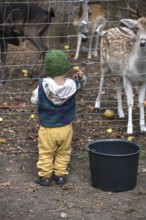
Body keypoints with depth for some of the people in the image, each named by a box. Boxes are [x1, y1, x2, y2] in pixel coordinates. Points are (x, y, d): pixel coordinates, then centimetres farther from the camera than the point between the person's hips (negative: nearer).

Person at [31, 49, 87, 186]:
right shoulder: (72, 85, -16)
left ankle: (45, 176, 24)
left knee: (46, 153, 15)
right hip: (65, 128, 2)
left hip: (47, 129, -2)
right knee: (63, 153, 20)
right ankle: (60, 175, 28)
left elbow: (34, 100, -7)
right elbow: (82, 83, 7)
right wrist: (81, 77, -12)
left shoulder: (43, 85, -21)